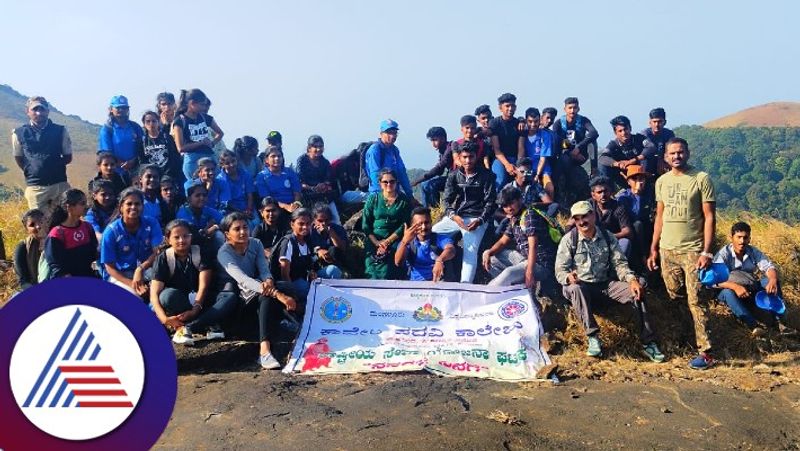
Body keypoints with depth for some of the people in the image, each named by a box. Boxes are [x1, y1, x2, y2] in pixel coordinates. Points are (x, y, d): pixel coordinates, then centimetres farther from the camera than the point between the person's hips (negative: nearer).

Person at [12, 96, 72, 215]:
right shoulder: (19, 133, 2)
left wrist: (54, 166, 1)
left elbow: (68, 157, 10)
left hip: (59, 184, 1)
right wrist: (30, 172, 5)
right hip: (35, 187, -1)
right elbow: (18, 158, 13)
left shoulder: (60, 131, 3)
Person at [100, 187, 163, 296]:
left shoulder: (151, 224, -4)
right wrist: (131, 283, -22)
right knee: (135, 295, -31)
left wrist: (141, 268, -31)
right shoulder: (111, 231, -9)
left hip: (147, 270, 2)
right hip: (120, 275, -2)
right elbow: (109, 267, -7)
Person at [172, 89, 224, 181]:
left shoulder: (205, 117, 11)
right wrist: (201, 142, -9)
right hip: (192, 160, -5)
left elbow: (220, 133, 24)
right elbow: (181, 148, -9)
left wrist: (212, 143, 6)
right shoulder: (180, 121, -3)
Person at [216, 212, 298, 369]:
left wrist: (269, 281, -38)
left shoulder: (256, 244, -2)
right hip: (233, 293, -6)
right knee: (267, 295, -36)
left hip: (255, 290, 6)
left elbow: (264, 270, -10)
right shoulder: (224, 253, -20)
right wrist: (278, 294, -46)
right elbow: (242, 279, -34)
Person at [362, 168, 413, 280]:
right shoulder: (373, 199, 8)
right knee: (373, 274, -14)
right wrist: (377, 243, -7)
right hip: (374, 241, 2)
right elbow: (365, 225, 5)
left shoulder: (404, 200, 4)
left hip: (394, 241, -2)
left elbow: (405, 225, -2)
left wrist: (387, 241, -8)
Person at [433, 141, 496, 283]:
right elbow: (447, 200, 5)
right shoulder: (454, 176, 10)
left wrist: (480, 220, -18)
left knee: (470, 251, -24)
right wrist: (453, 216, -16)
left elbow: (490, 202, -2)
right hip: (455, 217, 4)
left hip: (476, 219, -4)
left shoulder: (486, 176, 0)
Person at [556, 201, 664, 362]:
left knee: (637, 292, -19)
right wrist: (569, 277, -34)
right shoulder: (569, 240, -6)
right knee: (575, 289, -38)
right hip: (582, 286, -3)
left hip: (606, 285, 3)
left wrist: (632, 279, -19)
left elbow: (619, 263, 0)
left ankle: (648, 343, -12)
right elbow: (560, 270, -10)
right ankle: (593, 337, -34)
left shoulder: (608, 237, 4)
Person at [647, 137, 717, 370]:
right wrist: (653, 249, 10)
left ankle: (705, 352, -3)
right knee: (672, 298, 11)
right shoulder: (661, 181, 9)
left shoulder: (701, 179, -6)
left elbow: (710, 217, -8)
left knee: (695, 301, -6)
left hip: (692, 250, -5)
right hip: (666, 250, 5)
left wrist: (707, 252, -15)